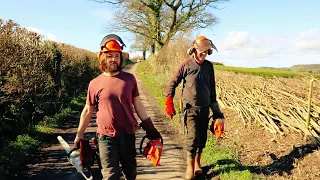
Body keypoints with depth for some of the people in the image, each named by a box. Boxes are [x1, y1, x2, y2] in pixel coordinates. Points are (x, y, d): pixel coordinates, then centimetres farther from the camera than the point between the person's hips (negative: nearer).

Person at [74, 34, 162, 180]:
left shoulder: (129, 79, -1)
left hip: (128, 135, 2)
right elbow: (88, 110, 5)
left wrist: (150, 128, 6)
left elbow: (138, 105, 6)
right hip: (106, 137, -2)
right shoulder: (95, 84, -4)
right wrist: (79, 135, 10)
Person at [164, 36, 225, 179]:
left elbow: (212, 88, 12)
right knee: (193, 137, -9)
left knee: (202, 137, 11)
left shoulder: (209, 66, 4)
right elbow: (173, 83, -2)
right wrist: (169, 103, -8)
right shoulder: (186, 65, -8)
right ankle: (190, 167, 7)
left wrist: (216, 111, 13)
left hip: (205, 108, 4)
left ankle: (197, 162, 30)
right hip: (191, 108, -4)